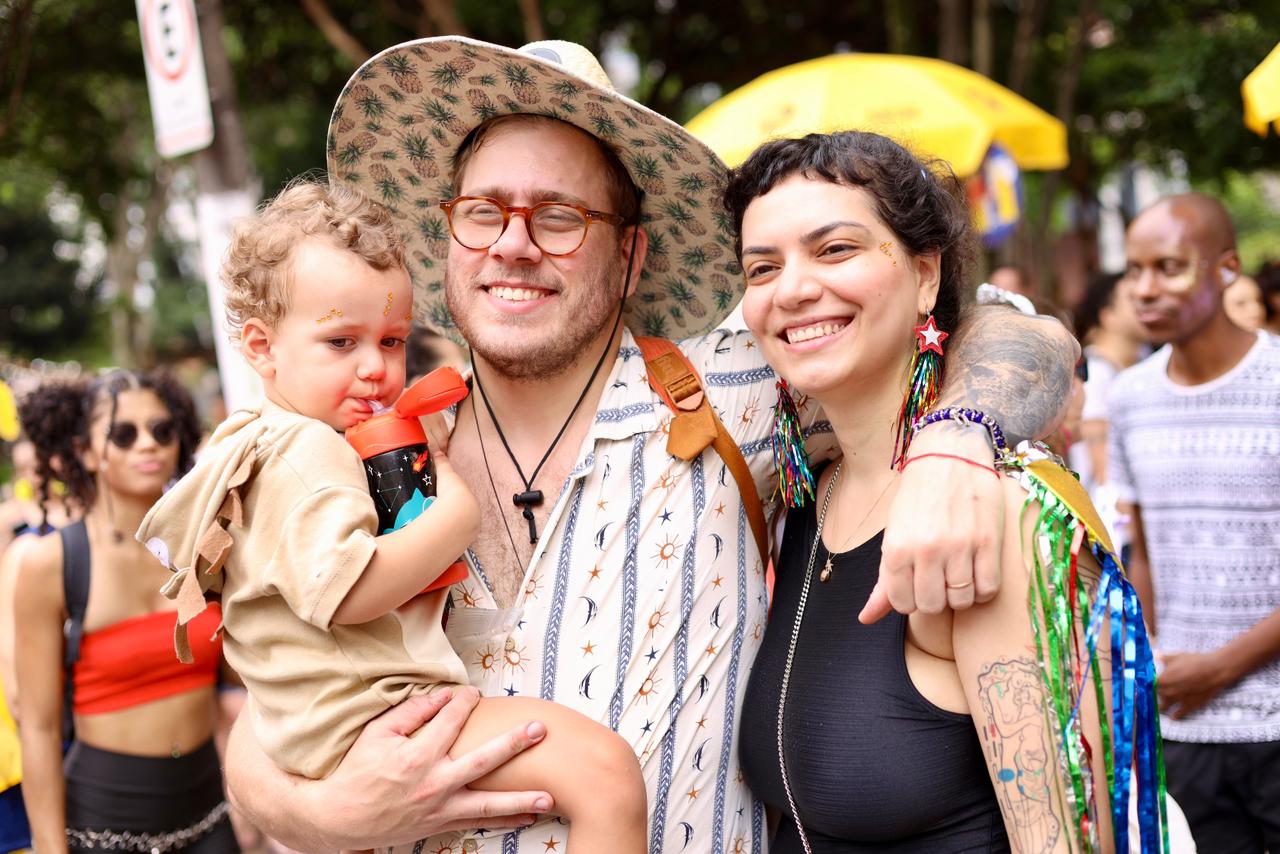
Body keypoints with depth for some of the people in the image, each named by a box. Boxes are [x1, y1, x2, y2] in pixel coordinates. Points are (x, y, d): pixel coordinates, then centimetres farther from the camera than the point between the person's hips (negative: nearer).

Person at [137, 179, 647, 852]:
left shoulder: (259, 443, 22)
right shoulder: (306, 455, -15)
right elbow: (349, 592, -28)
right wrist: (457, 511, -18)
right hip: (356, 716, -12)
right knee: (605, 771, -28)